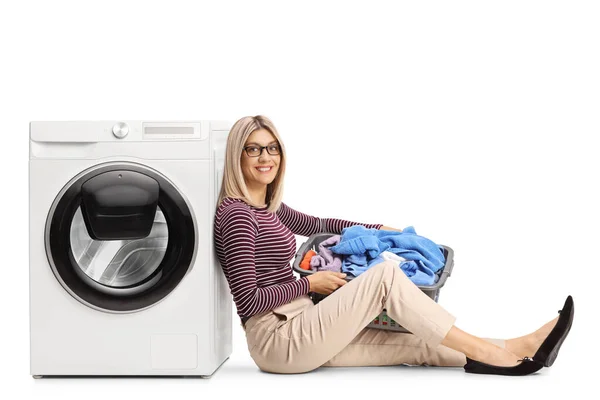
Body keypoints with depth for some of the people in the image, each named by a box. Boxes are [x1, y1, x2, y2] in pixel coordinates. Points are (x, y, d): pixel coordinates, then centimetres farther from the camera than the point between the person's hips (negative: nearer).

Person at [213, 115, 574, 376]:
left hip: (301, 334, 9)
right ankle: (491, 352, -10)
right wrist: (309, 283, -10)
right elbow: (247, 301, -19)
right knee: (385, 275, -16)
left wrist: (378, 229, 27)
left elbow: (317, 224, 33)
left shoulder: (269, 207, 14)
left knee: (420, 344, 0)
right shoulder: (237, 214, -15)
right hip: (278, 340, -9)